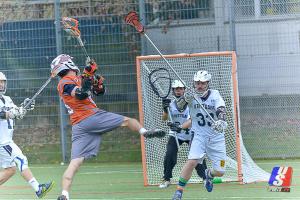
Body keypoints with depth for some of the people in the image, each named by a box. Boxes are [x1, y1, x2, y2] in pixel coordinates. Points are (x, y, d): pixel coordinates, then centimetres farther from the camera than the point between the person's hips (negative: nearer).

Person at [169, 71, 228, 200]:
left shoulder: (214, 95, -8)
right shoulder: (192, 96, -4)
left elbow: (221, 109, -25)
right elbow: (179, 106, -19)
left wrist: (221, 121, -47)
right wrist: (185, 98, -42)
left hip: (216, 138, 1)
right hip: (199, 137, -1)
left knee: (220, 172, 0)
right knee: (192, 161, -25)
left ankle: (209, 174, 37)